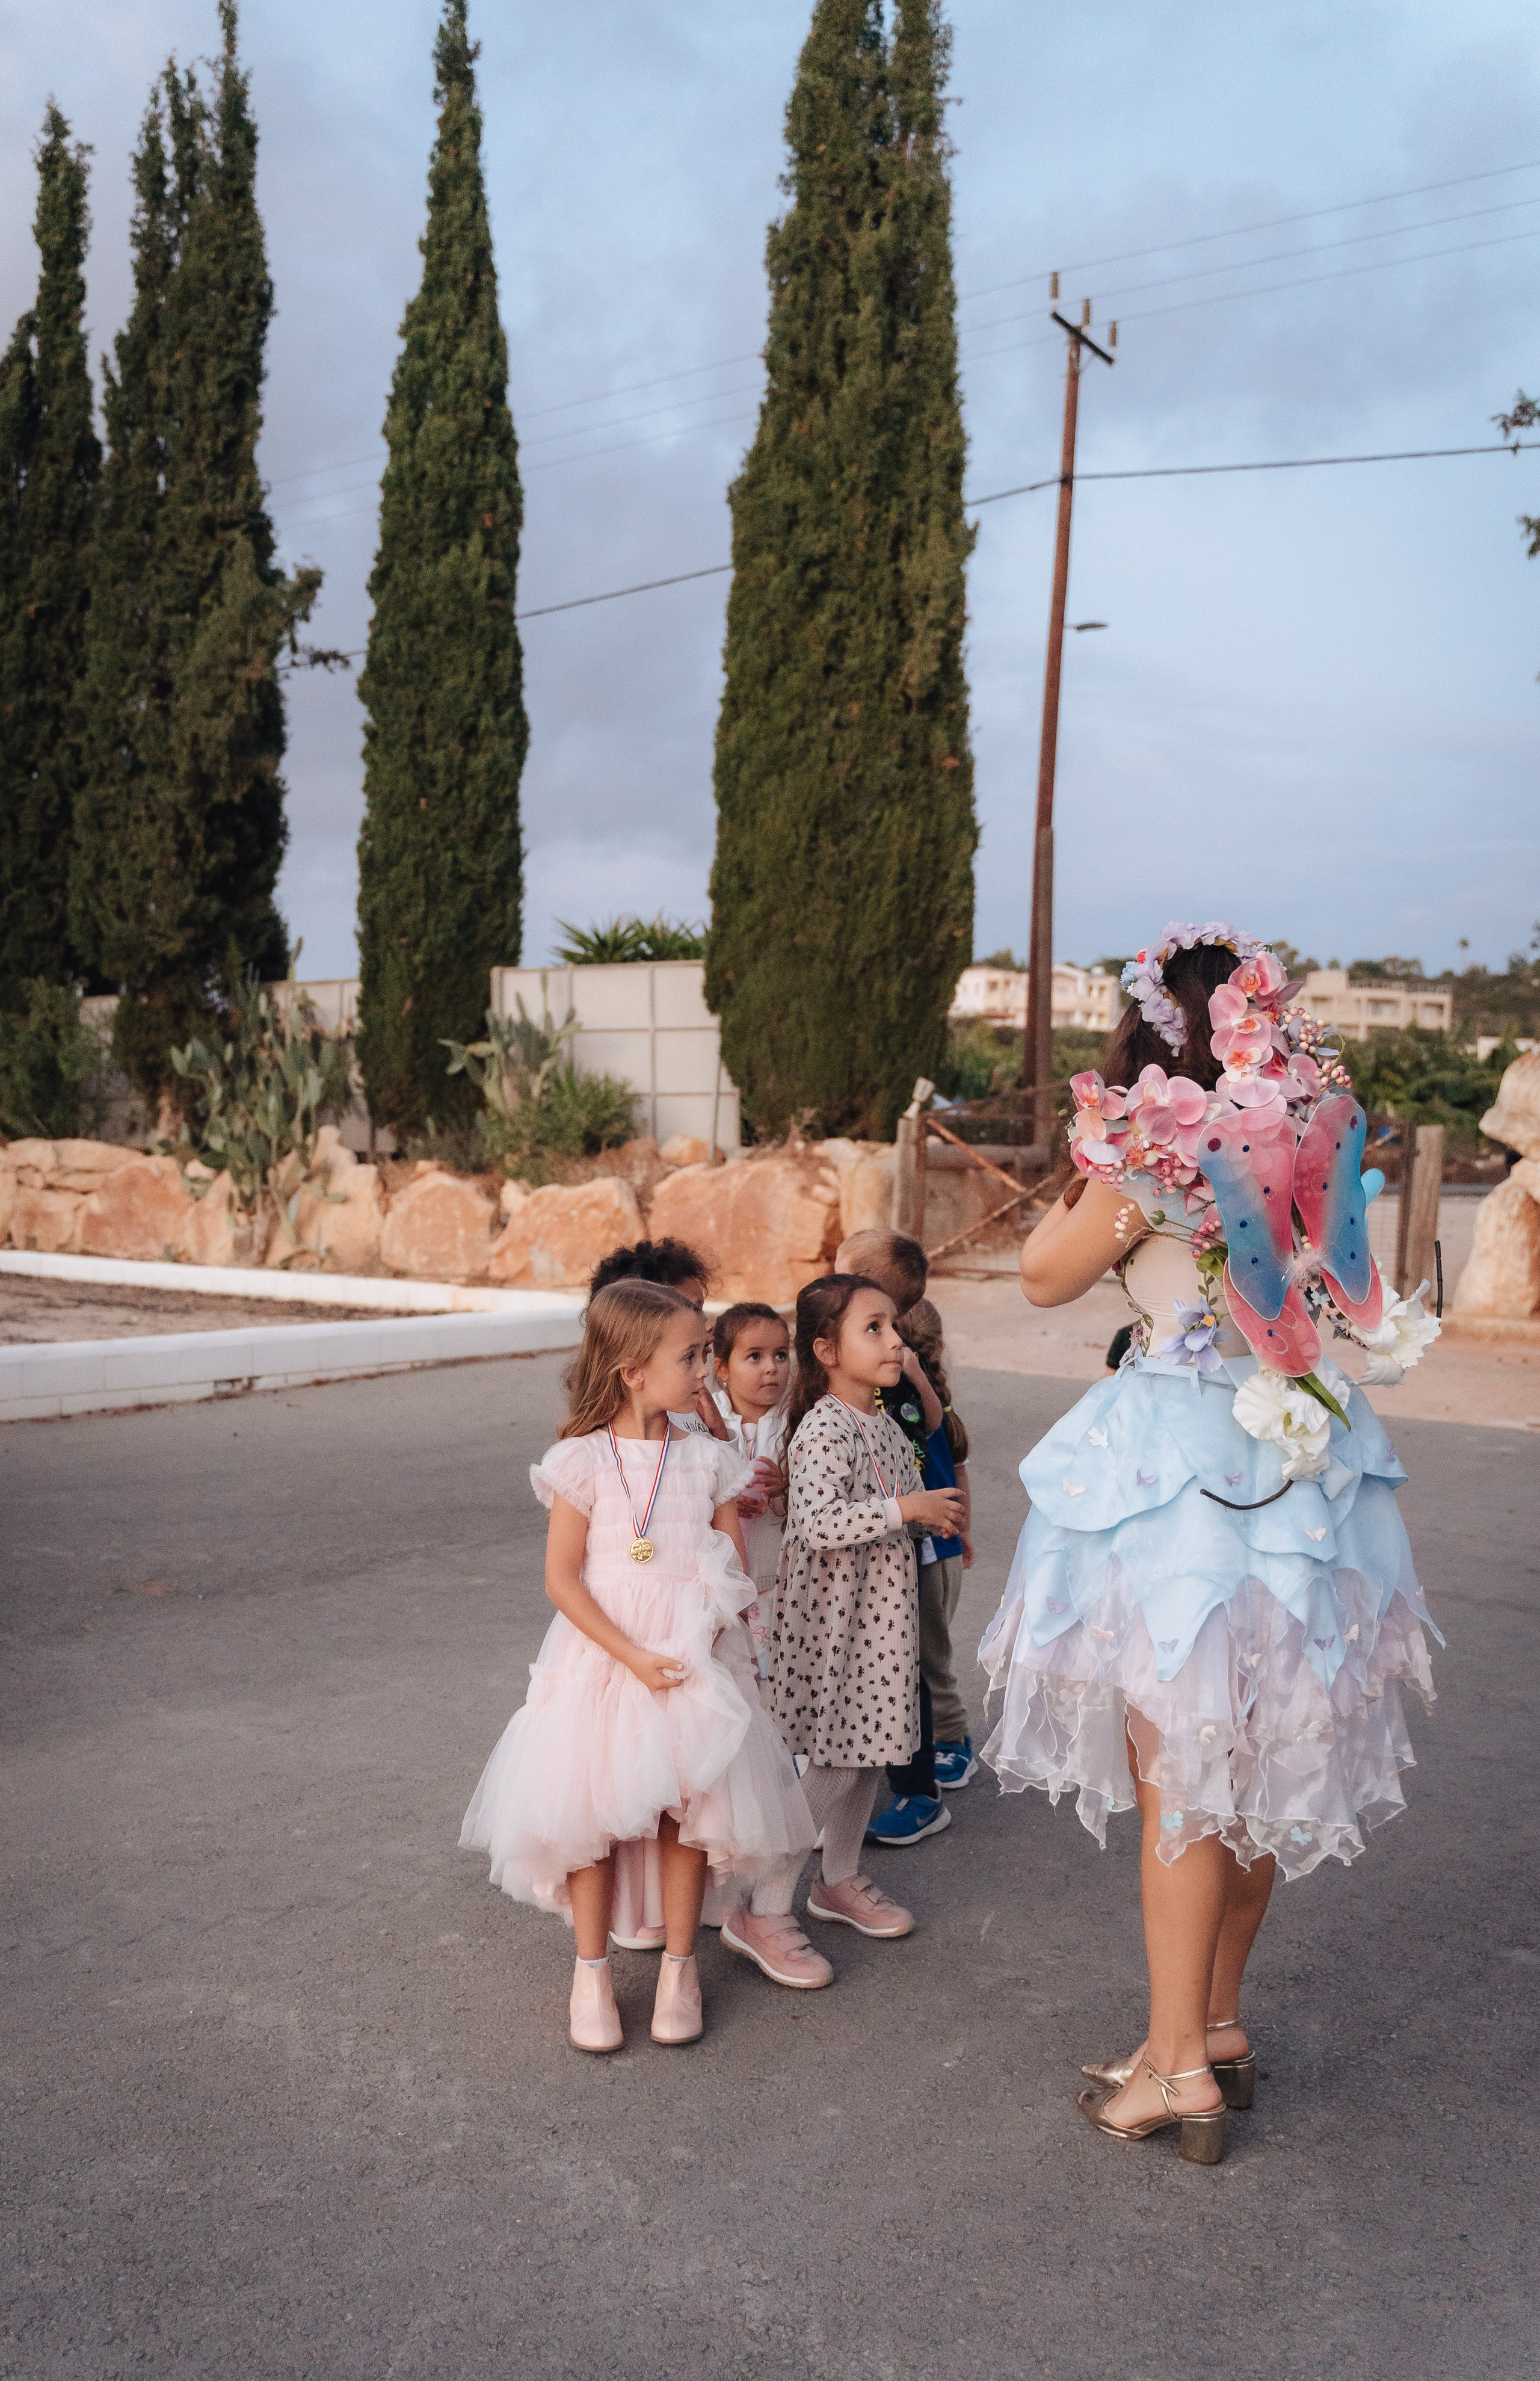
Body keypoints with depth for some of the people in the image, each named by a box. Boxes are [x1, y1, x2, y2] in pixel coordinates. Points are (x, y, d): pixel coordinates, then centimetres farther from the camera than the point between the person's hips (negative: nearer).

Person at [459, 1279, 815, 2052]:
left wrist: (698, 1647, -14)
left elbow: (733, 1574, 2)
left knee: (690, 1809, 8)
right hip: (602, 1661, -2)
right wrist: (633, 1655, -16)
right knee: (589, 1810, 5)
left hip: (694, 1665, 2)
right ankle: (591, 1972, 24)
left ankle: (679, 1966, 27)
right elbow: (561, 1577, -9)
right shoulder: (583, 1461, -9)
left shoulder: (709, 1460, 0)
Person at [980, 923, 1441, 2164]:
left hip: (1184, 1472, -7)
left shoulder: (1156, 1145, -14)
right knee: (1252, 1768, 16)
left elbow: (1045, 1275, -3)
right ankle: (1221, 2022, 31)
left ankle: (1180, 2066, 13)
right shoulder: (1309, 1135, 5)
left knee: (1177, 1771, 3)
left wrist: (1095, 1155, 3)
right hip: (1294, 1460, 7)